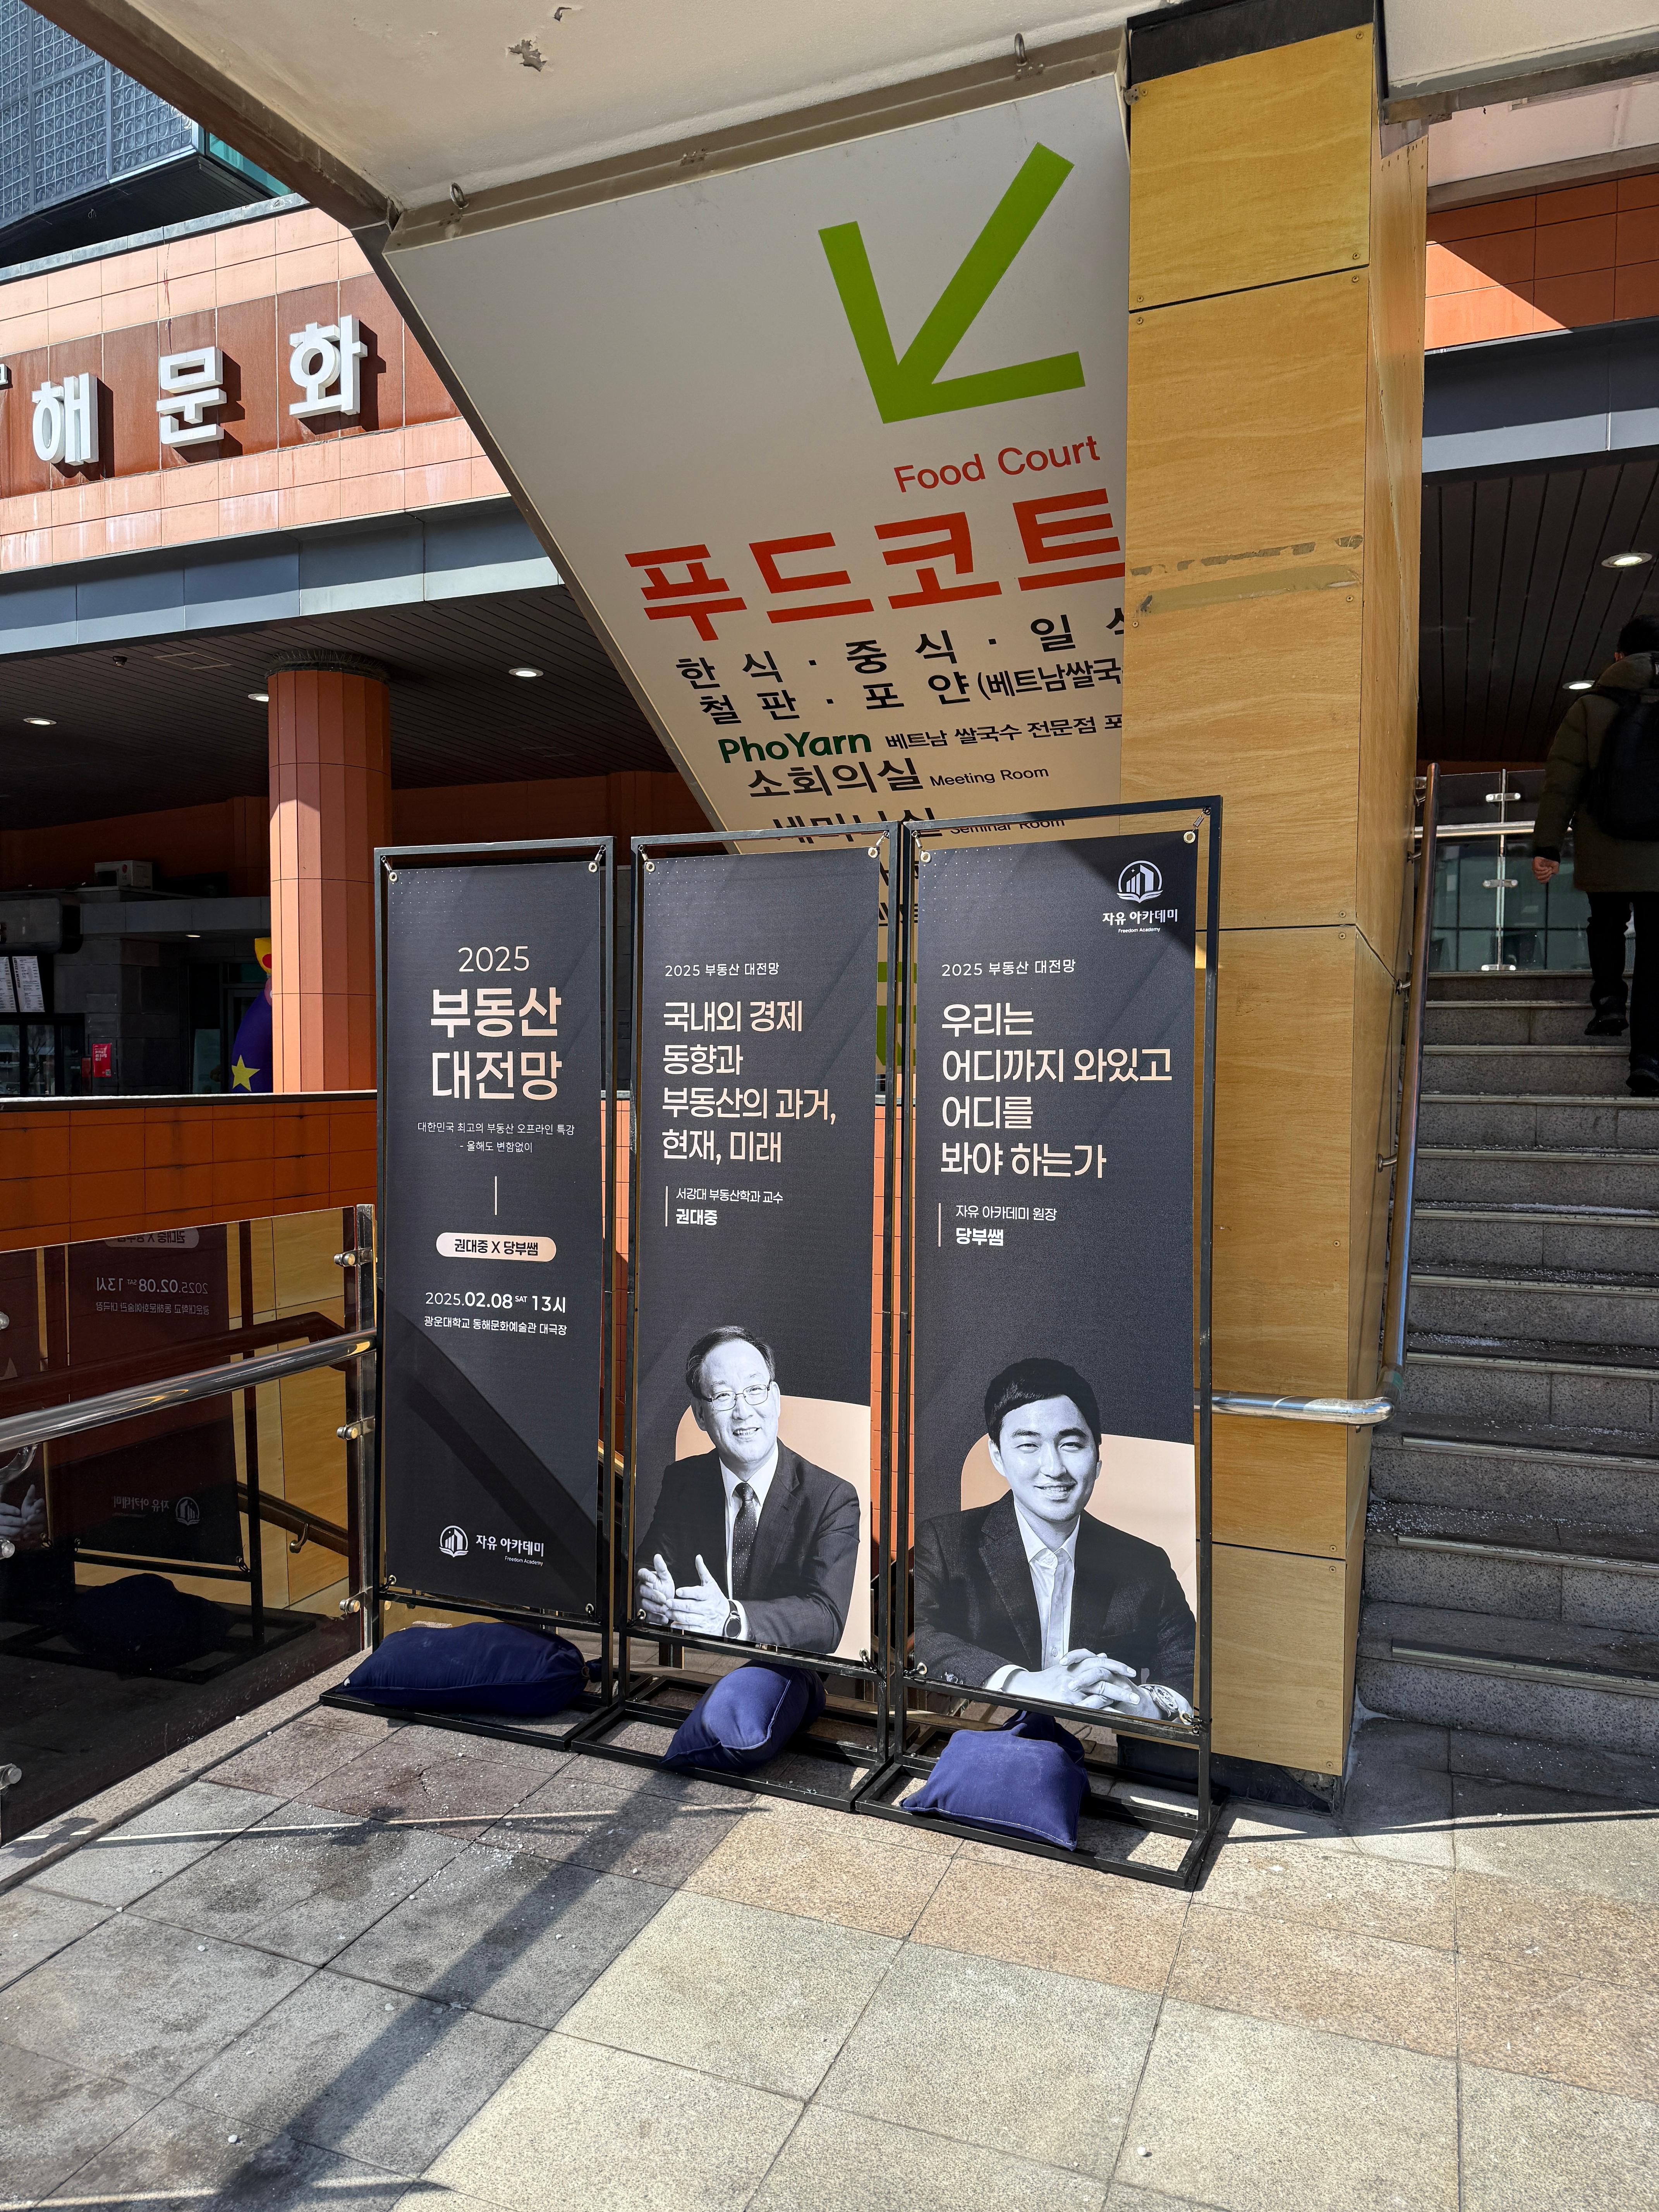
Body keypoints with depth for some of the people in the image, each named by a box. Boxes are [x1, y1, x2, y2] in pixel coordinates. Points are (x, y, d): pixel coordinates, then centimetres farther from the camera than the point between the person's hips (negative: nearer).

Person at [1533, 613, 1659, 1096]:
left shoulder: (1589, 707, 2)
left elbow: (1562, 782, -2)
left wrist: (1546, 844, 0)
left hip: (1605, 853, 0)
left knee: (1606, 924, 25)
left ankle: (1608, 997, 3)